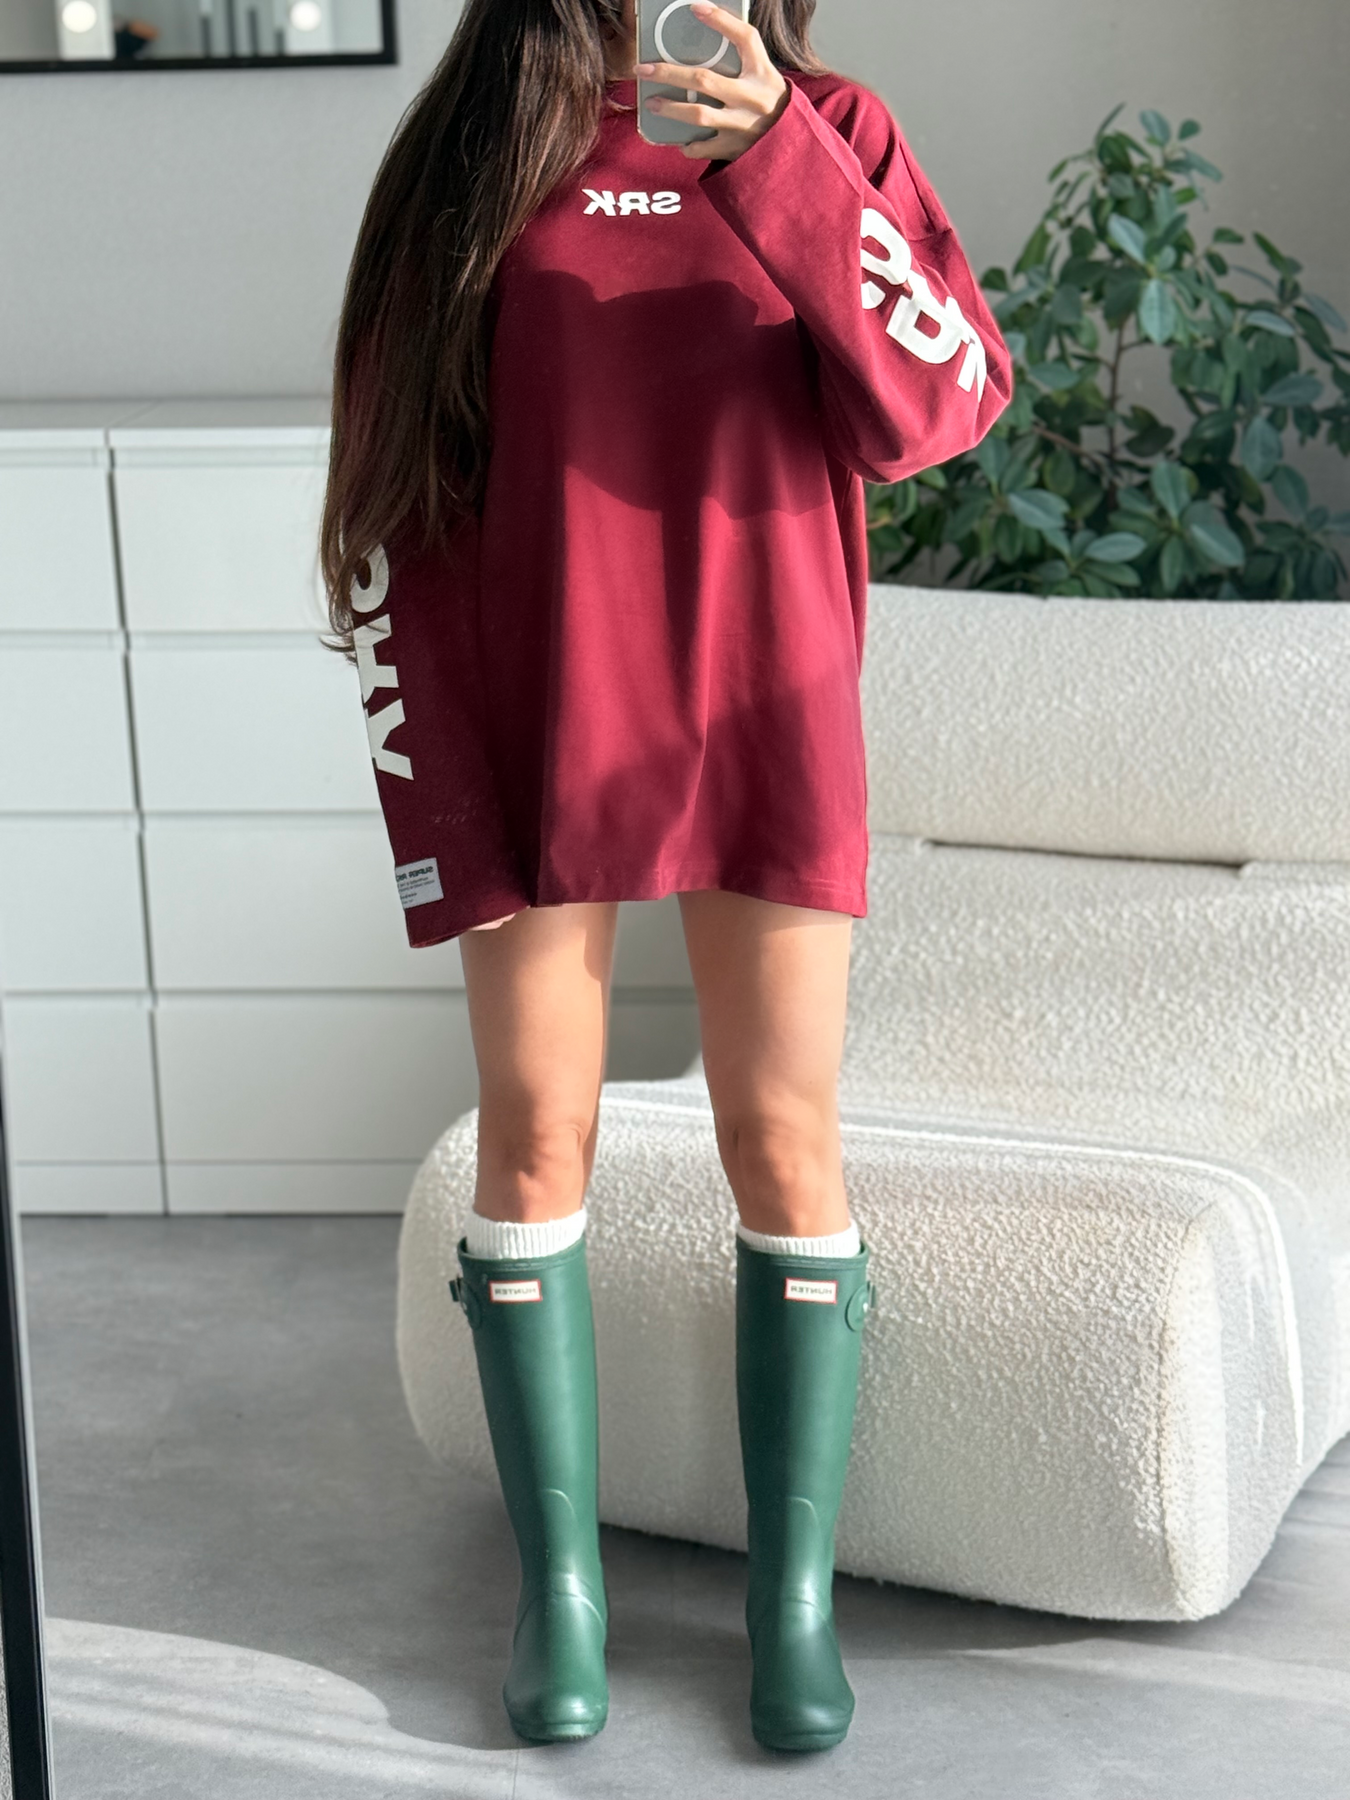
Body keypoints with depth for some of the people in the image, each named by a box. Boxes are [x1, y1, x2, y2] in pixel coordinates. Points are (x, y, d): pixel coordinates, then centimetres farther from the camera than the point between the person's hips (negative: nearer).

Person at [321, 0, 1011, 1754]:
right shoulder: (473, 154, 2)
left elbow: (945, 403, -13)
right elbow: (389, 512, 1)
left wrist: (779, 162, -23)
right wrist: (430, 797, -4)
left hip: (769, 729, 0)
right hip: (538, 733, 0)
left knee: (784, 1138, 1)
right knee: (536, 1134, 3)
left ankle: (794, 1592, 12)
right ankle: (559, 1586, 16)